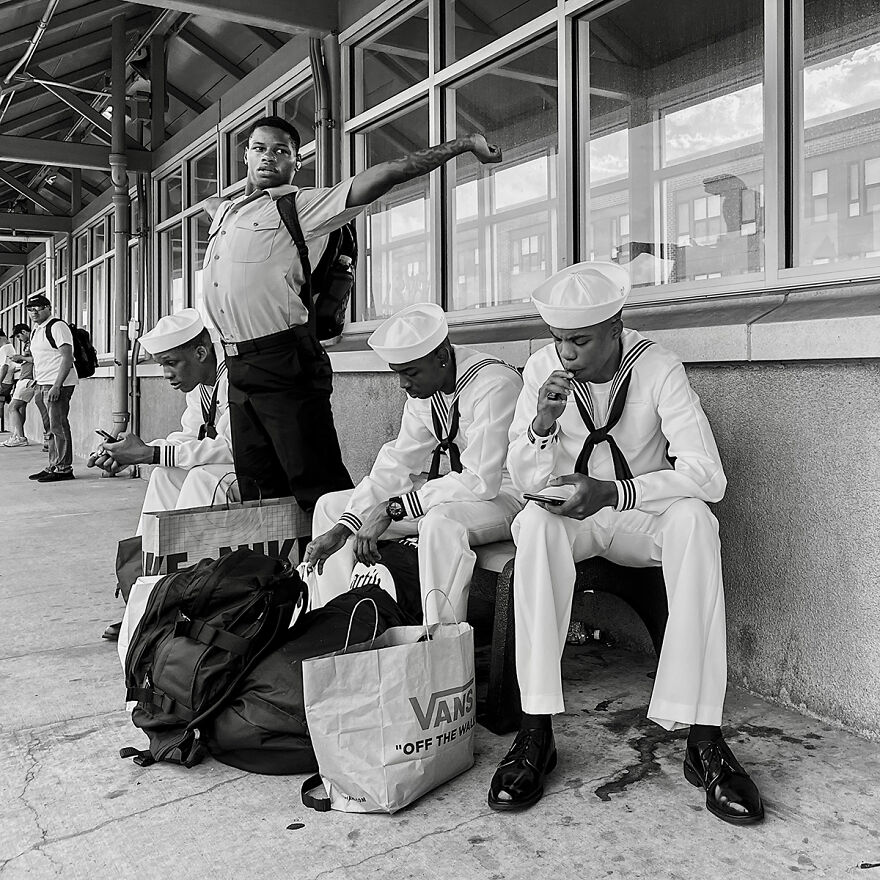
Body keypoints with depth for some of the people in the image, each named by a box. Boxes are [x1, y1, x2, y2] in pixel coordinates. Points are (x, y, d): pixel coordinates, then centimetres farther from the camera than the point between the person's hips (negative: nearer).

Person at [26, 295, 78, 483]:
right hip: (45, 384, 9)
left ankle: (64, 468, -5)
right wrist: (39, 384, 17)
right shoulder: (35, 331, 18)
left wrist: (56, 386, -23)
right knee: (52, 427, 12)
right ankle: (53, 467, 17)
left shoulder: (57, 327, -10)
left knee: (59, 426, -9)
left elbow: (68, 358, -17)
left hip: (59, 384, -9)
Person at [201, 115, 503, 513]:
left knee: (317, 483, -8)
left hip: (285, 364, -7)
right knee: (258, 486, 14)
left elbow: (381, 177, -9)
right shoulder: (223, 211, 19)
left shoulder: (301, 205, -3)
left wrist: (463, 144, -12)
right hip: (238, 365, 8)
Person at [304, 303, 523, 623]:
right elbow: (398, 462, -2)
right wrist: (342, 529, -13)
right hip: (462, 487, 8)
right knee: (330, 506, 3)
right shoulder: (423, 385, 0)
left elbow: (481, 481, -29)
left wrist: (392, 509, -26)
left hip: (505, 492, -8)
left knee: (441, 520, -41)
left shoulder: (493, 385, -25)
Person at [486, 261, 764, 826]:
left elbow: (708, 476, -23)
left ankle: (704, 741, -30)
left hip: (644, 518, -1)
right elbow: (524, 481, -7)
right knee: (536, 522, -33)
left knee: (694, 519, -33)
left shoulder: (658, 368, -14)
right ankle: (536, 734, -30)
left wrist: (614, 493, -36)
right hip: (571, 516, 1)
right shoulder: (542, 368, -7)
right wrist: (542, 424, -28)